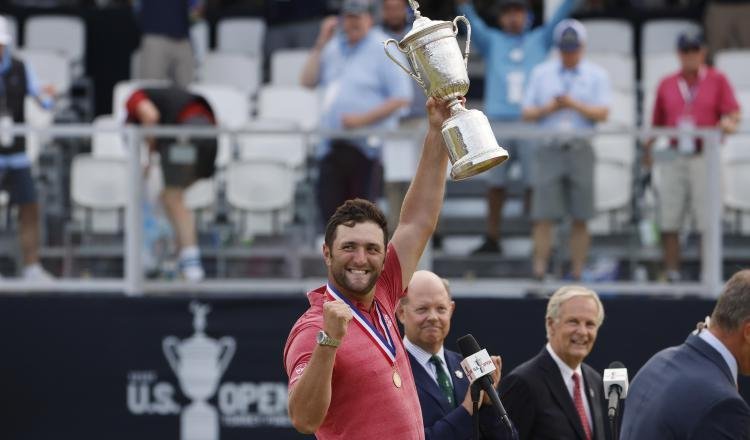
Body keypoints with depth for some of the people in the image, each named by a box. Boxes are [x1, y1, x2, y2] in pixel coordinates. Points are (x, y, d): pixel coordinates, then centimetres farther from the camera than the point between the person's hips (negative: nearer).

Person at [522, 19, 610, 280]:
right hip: (548, 149, 1)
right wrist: (550, 108, -8)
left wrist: (573, 104, -12)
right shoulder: (541, 73, 14)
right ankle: (539, 271, -7)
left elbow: (602, 113, -2)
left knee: (580, 218, -1)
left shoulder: (596, 76, 9)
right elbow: (527, 113, 10)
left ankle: (577, 273, 2)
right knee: (543, 216, -6)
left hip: (580, 149, -1)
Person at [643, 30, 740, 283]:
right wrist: (647, 150, 12)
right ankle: (671, 274, 5)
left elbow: (733, 113, -2)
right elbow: (657, 122, 17)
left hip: (705, 157, -3)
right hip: (674, 158, 3)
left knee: (707, 219, -5)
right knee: (669, 220, 0)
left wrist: (728, 123, -23)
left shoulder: (717, 81, 6)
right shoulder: (667, 84, 14)